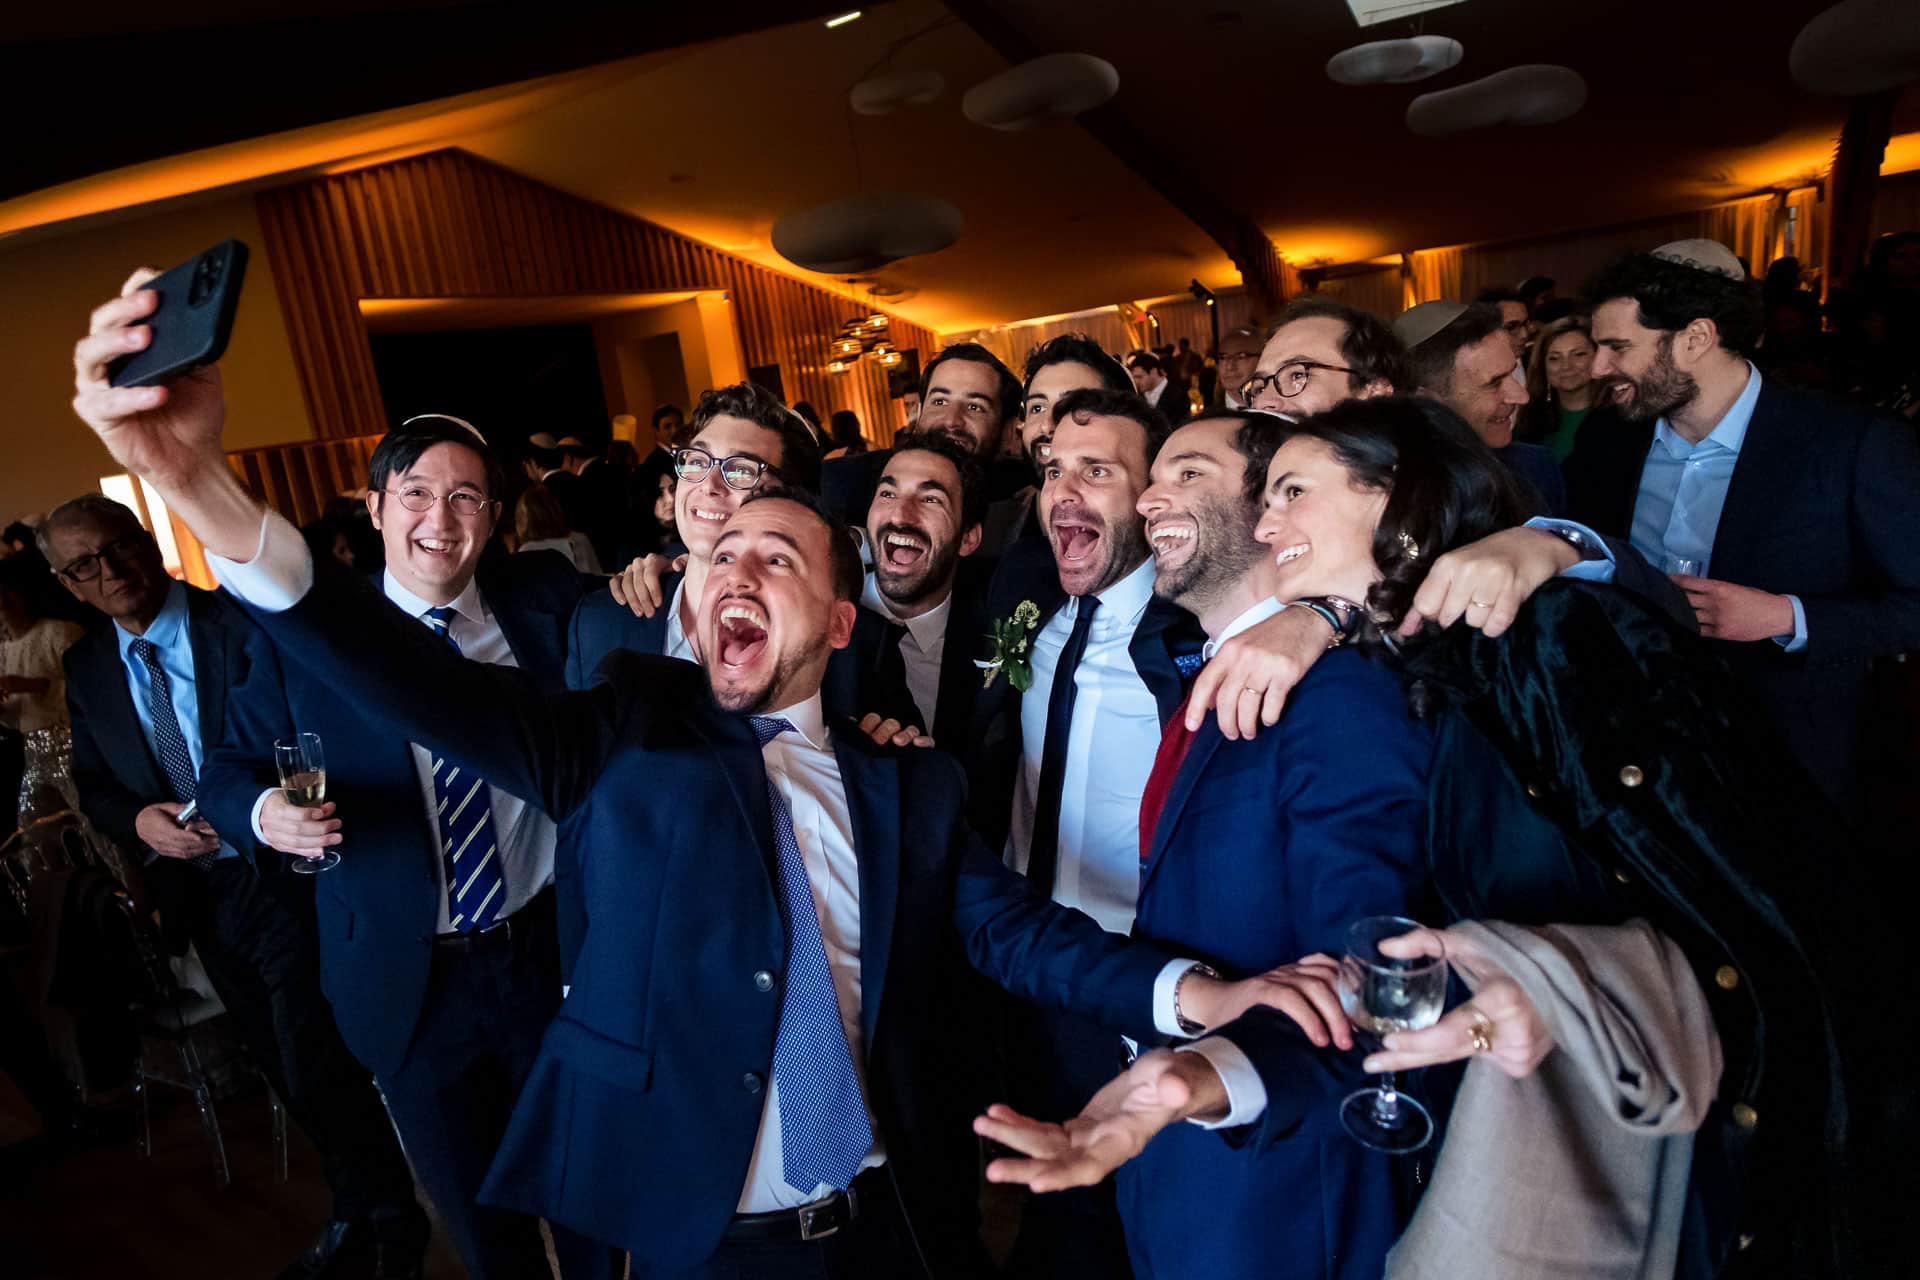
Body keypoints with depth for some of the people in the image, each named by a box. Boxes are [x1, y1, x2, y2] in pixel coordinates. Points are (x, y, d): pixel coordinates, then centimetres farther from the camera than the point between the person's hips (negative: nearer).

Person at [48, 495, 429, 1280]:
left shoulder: (246, 625, -12)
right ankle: (354, 1215, 40)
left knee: (318, 1068, -2)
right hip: (202, 896, 6)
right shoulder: (87, 669, 6)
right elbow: (94, 786, 11)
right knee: (287, 1069, 19)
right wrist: (138, 820, -9)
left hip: (287, 880, -6)